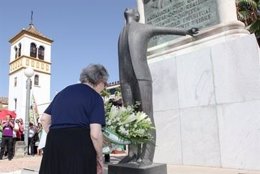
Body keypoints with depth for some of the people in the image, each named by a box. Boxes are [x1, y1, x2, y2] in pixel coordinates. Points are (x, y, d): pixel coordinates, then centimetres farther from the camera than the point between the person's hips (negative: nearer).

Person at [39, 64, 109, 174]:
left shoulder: (64, 91, 18)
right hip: (80, 146, -5)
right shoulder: (95, 97, -2)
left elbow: (44, 119, 18)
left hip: (54, 145, 6)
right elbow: (95, 134, -12)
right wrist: (99, 157, 1)